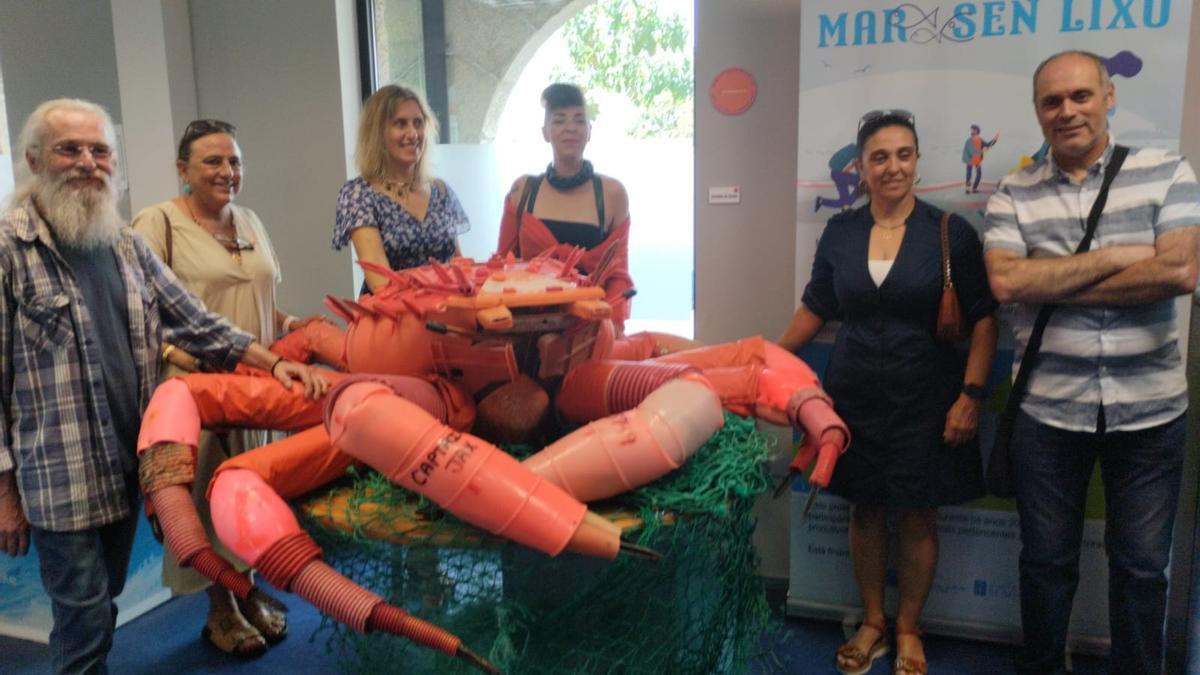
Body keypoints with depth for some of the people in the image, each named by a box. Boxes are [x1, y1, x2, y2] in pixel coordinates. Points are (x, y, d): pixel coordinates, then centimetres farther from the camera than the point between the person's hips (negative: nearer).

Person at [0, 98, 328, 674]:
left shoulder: (127, 246, 8)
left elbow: (198, 324, 9)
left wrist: (274, 362, -5)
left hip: (128, 465, 6)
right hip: (60, 478, -6)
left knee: (98, 609, 20)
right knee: (86, 621, 4)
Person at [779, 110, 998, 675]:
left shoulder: (951, 232, -6)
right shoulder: (839, 232, 2)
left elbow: (982, 318, -4)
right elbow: (816, 308, 10)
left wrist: (971, 394, -11)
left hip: (924, 401, -2)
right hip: (855, 398, 2)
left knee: (917, 516, 8)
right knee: (866, 511, 12)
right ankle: (872, 623, 30)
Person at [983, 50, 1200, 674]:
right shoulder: (1013, 195, 0)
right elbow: (1005, 281, -15)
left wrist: (1052, 286, -15)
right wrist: (1113, 257, -16)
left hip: (1149, 411, 0)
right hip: (1048, 412, 1)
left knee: (1142, 566, 13)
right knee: (1047, 559, 15)